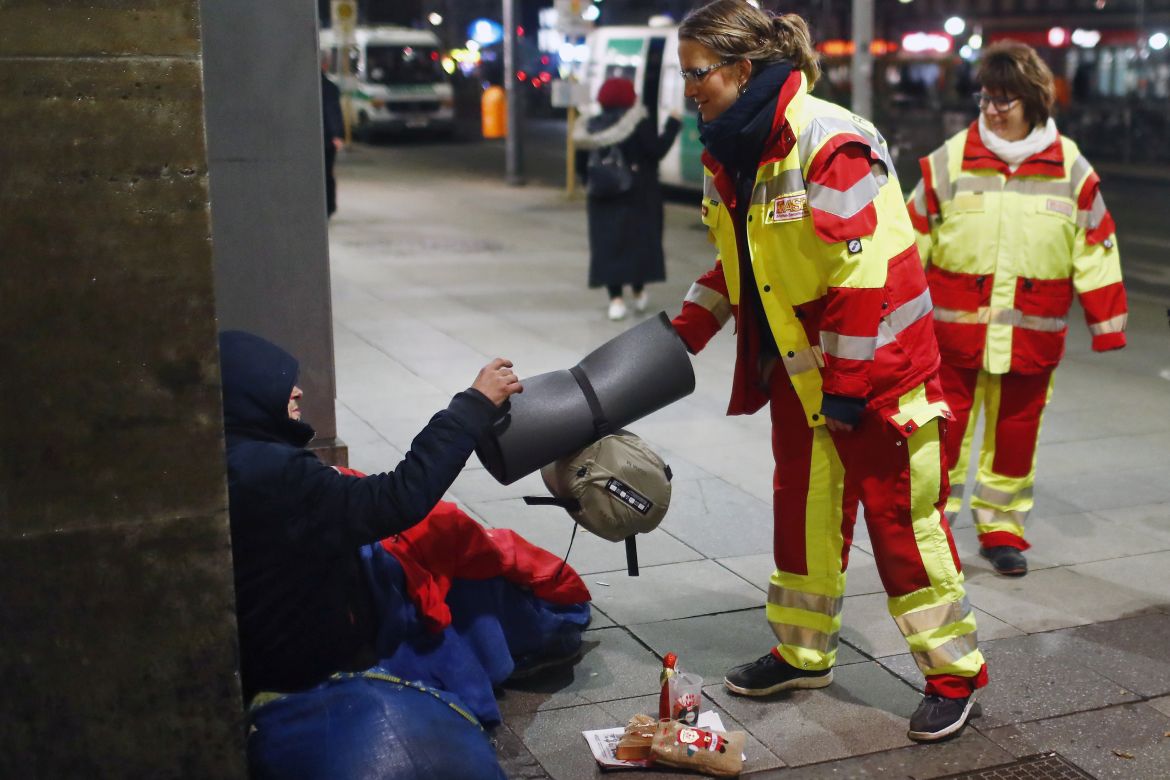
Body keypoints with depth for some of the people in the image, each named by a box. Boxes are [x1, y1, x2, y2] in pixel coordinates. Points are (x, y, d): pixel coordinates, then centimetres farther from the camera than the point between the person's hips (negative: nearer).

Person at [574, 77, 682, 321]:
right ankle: (639, 293, 18)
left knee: (608, 245, 2)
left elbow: (581, 164, 6)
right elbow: (657, 150, -14)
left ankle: (616, 299, -6)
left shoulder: (591, 127, 4)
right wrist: (672, 125, -3)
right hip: (638, 196, -2)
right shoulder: (639, 123, -9)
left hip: (603, 199, 3)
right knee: (639, 241, 12)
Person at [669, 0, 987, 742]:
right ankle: (803, 653, 33)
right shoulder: (731, 155, 4)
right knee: (802, 509, 17)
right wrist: (687, 331, 6)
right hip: (797, 368, 8)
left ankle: (955, 670, 19)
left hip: (875, 368, -8)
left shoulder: (830, 144, -23)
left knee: (899, 515, 2)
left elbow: (861, 275, -24)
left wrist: (849, 385, -21)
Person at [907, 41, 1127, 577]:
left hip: (1031, 338, 2)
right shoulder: (949, 161, -3)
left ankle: (1001, 529, 28)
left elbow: (1096, 251, 6)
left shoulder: (1071, 170, 0)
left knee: (1015, 433, 12)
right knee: (943, 431, 2)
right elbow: (912, 242, 2)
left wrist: (1107, 325, 5)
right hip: (953, 330, -1)